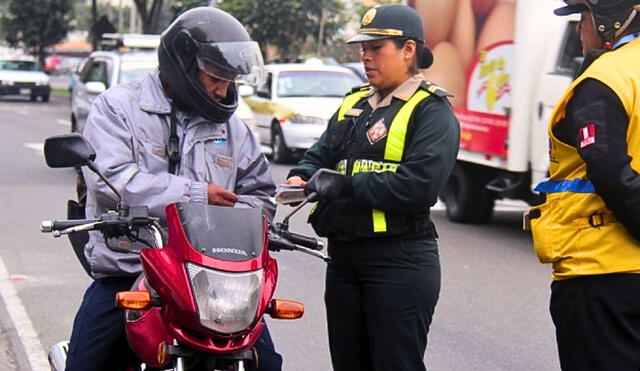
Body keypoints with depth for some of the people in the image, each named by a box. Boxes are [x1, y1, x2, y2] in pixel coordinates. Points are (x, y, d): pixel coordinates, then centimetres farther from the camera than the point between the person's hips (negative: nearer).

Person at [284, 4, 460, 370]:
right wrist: (302, 177, -8)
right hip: (344, 257, 8)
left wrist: (346, 186, -19)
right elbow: (321, 155, 16)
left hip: (399, 263, -8)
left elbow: (419, 185, -22)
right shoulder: (355, 104, 17)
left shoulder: (431, 110, -8)